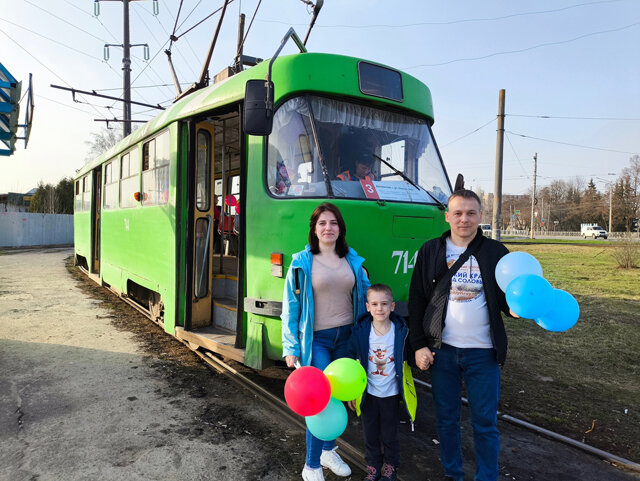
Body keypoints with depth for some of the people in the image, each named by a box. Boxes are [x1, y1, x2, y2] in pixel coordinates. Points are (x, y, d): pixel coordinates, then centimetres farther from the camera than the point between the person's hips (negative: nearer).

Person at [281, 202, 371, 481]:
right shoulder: (302, 262, -5)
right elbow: (290, 308, -4)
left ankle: (328, 450, 36)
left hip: (347, 336, 4)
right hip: (316, 339, -4)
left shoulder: (353, 261, 6)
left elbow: (365, 297, 10)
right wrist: (291, 348, -7)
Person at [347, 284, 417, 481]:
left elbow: (406, 362, 2)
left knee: (389, 435, 14)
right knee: (370, 435, 14)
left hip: (391, 393, -1)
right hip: (368, 393, 1)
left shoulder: (401, 331, -12)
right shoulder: (360, 332, -11)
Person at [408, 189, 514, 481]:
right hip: (442, 350, 1)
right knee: (446, 419, 14)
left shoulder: (495, 252, 0)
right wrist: (419, 345, -2)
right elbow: (417, 301, 3)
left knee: (485, 422, 9)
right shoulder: (430, 251, 2)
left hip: (483, 352, -1)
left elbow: (507, 296, 5)